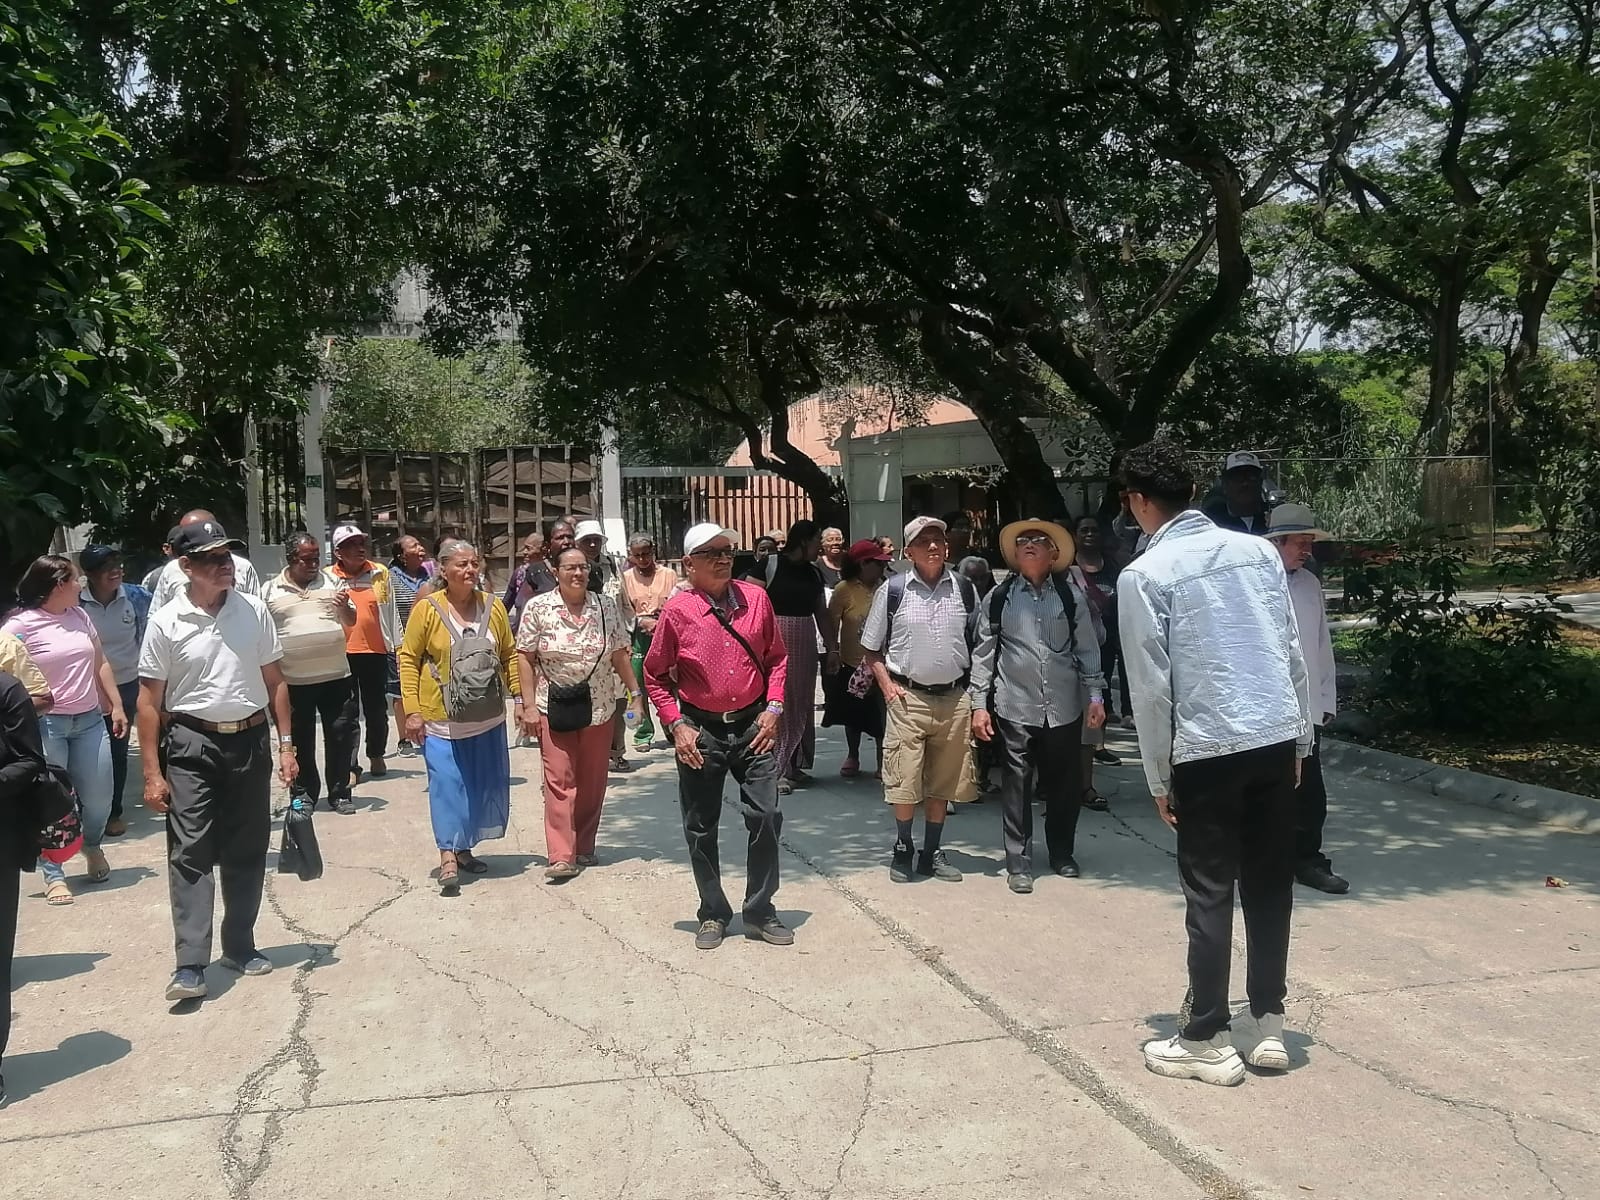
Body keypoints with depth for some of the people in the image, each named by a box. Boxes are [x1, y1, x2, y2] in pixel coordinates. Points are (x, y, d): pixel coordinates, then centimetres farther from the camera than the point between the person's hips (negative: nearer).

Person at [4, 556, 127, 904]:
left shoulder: (80, 616, 8)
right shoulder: (20, 625, -9)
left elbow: (100, 664, 16)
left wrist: (117, 705, 15)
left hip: (90, 721, 5)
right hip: (45, 725, -5)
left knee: (99, 798, 7)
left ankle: (93, 847, 37)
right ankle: (54, 876, 13)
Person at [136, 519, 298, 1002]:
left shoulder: (254, 611, 0)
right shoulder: (166, 623, -7)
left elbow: (275, 681, 7)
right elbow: (150, 700, -3)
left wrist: (286, 744, 3)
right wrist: (152, 773, -7)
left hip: (251, 741, 3)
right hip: (193, 745, -3)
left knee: (246, 852, 10)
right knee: (190, 853, -6)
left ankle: (239, 947, 25)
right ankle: (190, 965, -4)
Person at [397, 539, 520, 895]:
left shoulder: (493, 606, 1)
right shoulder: (427, 609, -8)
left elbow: (509, 655, 9)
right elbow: (408, 658, -6)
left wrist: (521, 696, 4)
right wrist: (411, 710, -11)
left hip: (487, 717, 4)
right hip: (441, 717, -4)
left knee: (483, 783, 10)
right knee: (447, 783, -7)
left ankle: (464, 849, 26)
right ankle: (448, 858, -1)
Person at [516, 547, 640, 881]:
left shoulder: (605, 606, 3)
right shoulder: (538, 608, -4)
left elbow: (620, 654, 7)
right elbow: (524, 657, -3)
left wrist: (635, 691, 3)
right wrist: (529, 705, -7)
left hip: (600, 707, 3)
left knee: (593, 781, 9)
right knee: (560, 780, -6)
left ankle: (584, 847, 21)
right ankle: (562, 857, -6)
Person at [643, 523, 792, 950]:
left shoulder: (756, 598, 1)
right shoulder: (677, 610, -7)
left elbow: (776, 657, 10)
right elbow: (655, 675, 2)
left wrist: (773, 708, -1)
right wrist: (676, 725, -6)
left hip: (753, 726, 2)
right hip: (700, 731, -1)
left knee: (766, 817, -1)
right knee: (701, 828, 7)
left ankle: (760, 912, 15)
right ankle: (713, 914, 24)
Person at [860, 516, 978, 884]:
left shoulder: (965, 589, 4)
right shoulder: (892, 591, -2)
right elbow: (871, 648, 6)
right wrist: (887, 685, -7)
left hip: (955, 698, 3)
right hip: (908, 698, -2)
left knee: (943, 782, 11)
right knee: (904, 783, -2)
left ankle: (932, 852, 25)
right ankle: (903, 849, 19)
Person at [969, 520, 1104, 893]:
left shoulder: (1071, 595, 4)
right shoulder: (999, 598, 1)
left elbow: (1087, 648, 7)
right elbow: (983, 653, 3)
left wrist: (1094, 695, 3)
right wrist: (979, 704, -1)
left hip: (1064, 707, 2)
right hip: (1015, 708, -1)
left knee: (1064, 784, 11)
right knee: (1016, 785, 2)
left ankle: (1062, 854, 30)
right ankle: (1018, 864, 13)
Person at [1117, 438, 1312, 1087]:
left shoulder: (1145, 574, -7)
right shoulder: (1259, 550, 7)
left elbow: (1151, 686, -7)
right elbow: (1293, 652, 9)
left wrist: (1159, 776, 2)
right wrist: (1300, 738, 17)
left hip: (1207, 748, -5)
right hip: (1277, 737, 5)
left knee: (1210, 895, 5)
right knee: (1270, 884, 14)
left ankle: (1209, 1041, 14)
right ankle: (1267, 1025, 25)